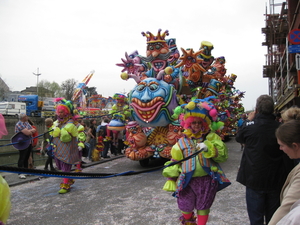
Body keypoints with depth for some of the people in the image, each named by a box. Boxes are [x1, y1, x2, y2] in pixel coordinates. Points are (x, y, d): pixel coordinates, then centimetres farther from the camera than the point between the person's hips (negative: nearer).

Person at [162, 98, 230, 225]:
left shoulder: (211, 137, 2)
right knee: (186, 208, 15)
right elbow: (174, 164, 9)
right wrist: (171, 181, 9)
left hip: (207, 180, -1)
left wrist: (209, 148, -23)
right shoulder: (182, 142, 5)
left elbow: (223, 155, -8)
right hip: (187, 181, 2)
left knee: (203, 208, 13)